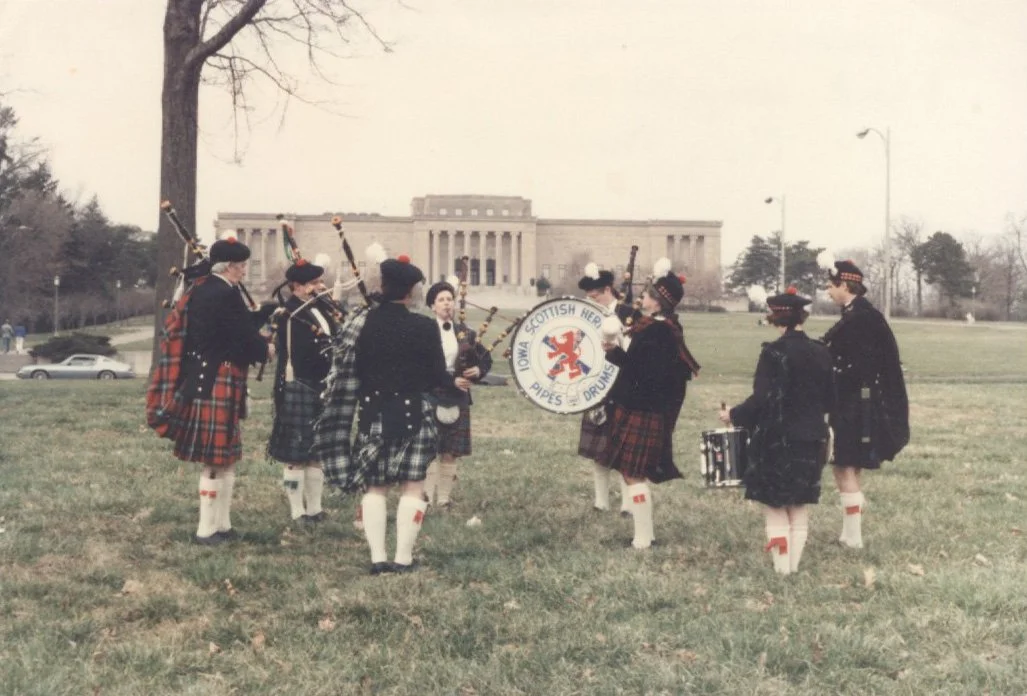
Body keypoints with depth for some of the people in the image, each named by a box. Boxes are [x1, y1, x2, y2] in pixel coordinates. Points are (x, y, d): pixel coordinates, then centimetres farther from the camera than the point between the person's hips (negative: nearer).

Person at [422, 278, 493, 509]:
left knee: (450, 452, 4)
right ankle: (427, 497, 2)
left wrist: (478, 371, -3)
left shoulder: (464, 332, 11)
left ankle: (444, 498, 11)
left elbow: (486, 358, 18)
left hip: (457, 398, 4)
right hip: (431, 397, -4)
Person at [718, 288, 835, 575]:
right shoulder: (821, 352, 3)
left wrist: (733, 415, -4)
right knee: (799, 505, 14)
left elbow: (761, 400, -19)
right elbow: (830, 400, 11)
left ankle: (781, 565, 3)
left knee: (774, 505, 5)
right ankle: (794, 563, 18)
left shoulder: (773, 353, -15)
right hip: (812, 440, 5)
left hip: (777, 441, -5)